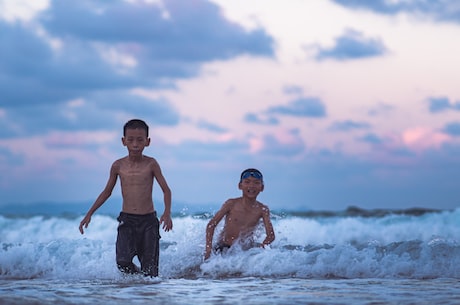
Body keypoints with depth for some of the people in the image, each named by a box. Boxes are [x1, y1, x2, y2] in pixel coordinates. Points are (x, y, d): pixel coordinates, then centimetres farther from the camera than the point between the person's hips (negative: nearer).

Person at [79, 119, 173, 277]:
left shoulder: (151, 164, -2)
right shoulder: (118, 166, 3)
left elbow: (166, 190, 0)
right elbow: (107, 192, 15)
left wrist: (167, 213, -17)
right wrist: (89, 214, 12)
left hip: (149, 220, -1)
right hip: (126, 220, 1)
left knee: (150, 267, -3)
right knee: (123, 262, -16)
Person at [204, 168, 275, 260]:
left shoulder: (262, 210, -5)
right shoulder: (232, 204, -9)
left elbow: (271, 235, -8)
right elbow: (211, 225, -6)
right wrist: (208, 248, -16)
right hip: (224, 247, -2)